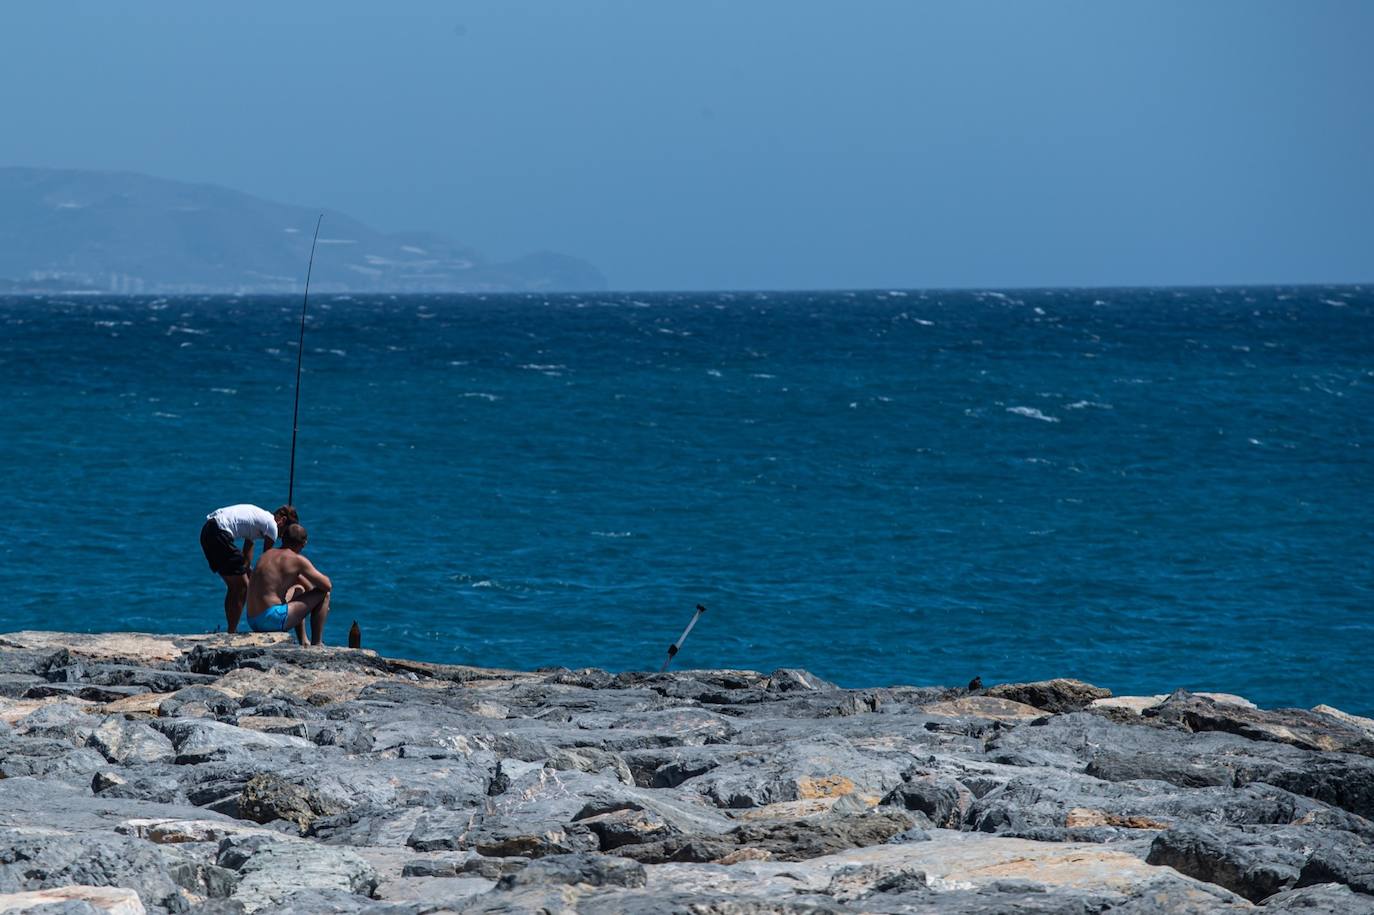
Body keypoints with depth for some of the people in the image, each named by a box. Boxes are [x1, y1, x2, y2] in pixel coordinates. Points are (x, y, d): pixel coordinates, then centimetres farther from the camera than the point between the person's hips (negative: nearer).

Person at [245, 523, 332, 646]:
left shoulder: (268, 554, 17)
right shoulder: (297, 560, -7)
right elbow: (327, 585, -5)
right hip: (274, 619, -8)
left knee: (299, 589, 35)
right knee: (323, 593, 2)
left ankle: (303, 642, 35)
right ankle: (317, 644, 4)